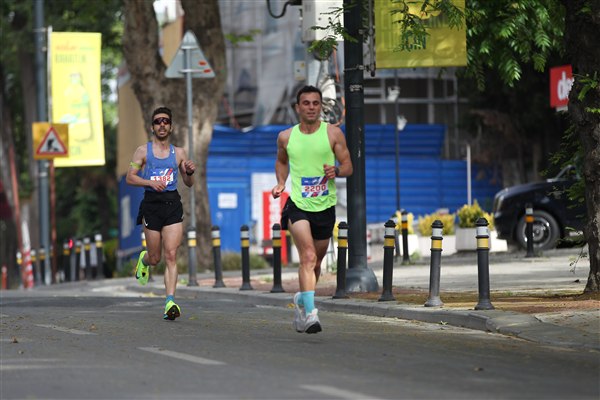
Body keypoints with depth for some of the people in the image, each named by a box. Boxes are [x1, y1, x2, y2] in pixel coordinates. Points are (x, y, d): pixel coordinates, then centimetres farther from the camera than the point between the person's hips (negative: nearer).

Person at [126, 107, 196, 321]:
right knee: (155, 258, 3)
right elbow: (130, 177, 2)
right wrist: (150, 182, -14)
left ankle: (170, 302, -16)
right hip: (151, 204, -1)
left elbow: (188, 183, 18)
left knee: (171, 255, -11)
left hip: (172, 203, 1)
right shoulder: (143, 150, 7)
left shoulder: (178, 153, 13)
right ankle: (144, 259, 42)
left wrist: (189, 172, -4)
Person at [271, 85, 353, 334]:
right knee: (308, 256, -21)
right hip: (297, 204, -2)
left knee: (315, 262, 14)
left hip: (325, 205, 2)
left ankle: (302, 299, 41)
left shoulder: (333, 133, 1)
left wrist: (336, 171, -20)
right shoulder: (286, 137, 5)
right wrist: (280, 183, 7)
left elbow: (348, 166, 2)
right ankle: (310, 313, -29)